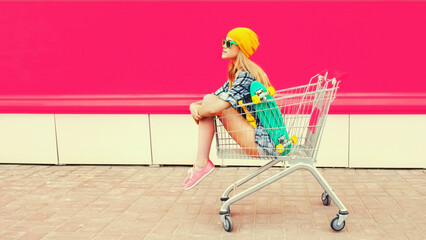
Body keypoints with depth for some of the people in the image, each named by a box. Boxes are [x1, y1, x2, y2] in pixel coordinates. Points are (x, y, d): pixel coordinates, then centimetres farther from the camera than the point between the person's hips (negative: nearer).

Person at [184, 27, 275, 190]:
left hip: (262, 143, -10)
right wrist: (194, 106, -7)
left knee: (212, 104, -16)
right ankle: (201, 163, -2)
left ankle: (201, 164, -8)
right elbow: (212, 101, 15)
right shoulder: (236, 75, 14)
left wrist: (198, 110, -4)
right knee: (209, 99, 2)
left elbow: (216, 107, -25)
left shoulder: (246, 76, -17)